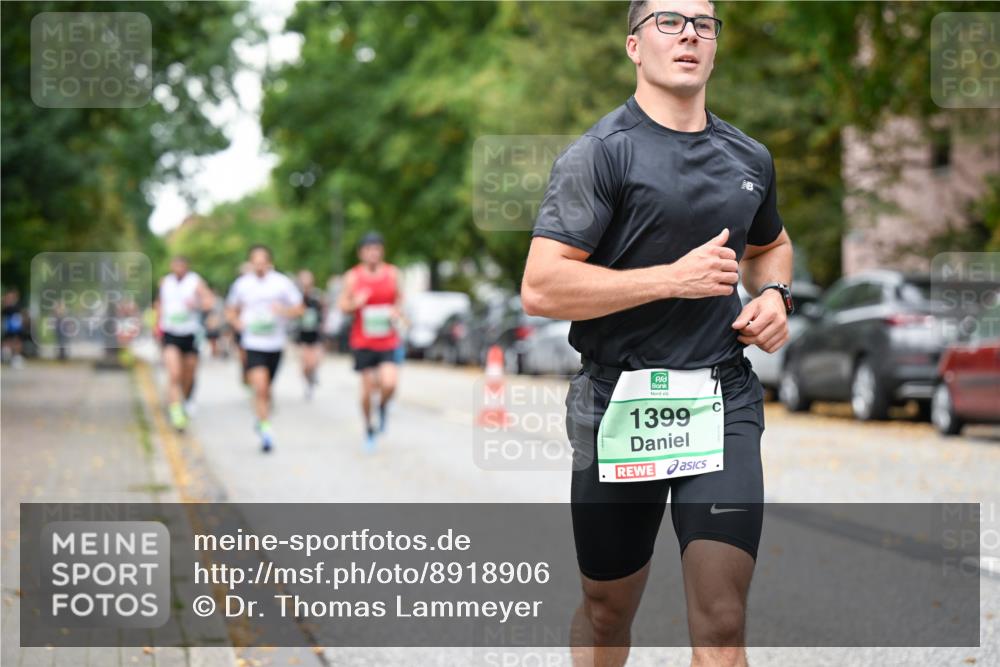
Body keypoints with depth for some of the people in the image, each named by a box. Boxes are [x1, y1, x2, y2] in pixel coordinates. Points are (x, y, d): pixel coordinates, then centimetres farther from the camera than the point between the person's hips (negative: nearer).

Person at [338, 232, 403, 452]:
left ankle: (383, 406, 17)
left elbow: (399, 298, 15)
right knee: (367, 388, 2)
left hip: (387, 341, 1)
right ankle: (368, 428, 24)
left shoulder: (392, 273, 2)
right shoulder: (353, 277, -3)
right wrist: (355, 303, -20)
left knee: (389, 383, -18)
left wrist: (397, 312, -6)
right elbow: (343, 305, 2)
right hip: (363, 341, -1)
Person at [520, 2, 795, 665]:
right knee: (608, 610, 13)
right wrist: (676, 277, -16)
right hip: (620, 403, -3)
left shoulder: (750, 158, 12)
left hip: (724, 399, 3)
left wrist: (773, 294, 9)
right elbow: (541, 288, -15)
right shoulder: (600, 153, -6)